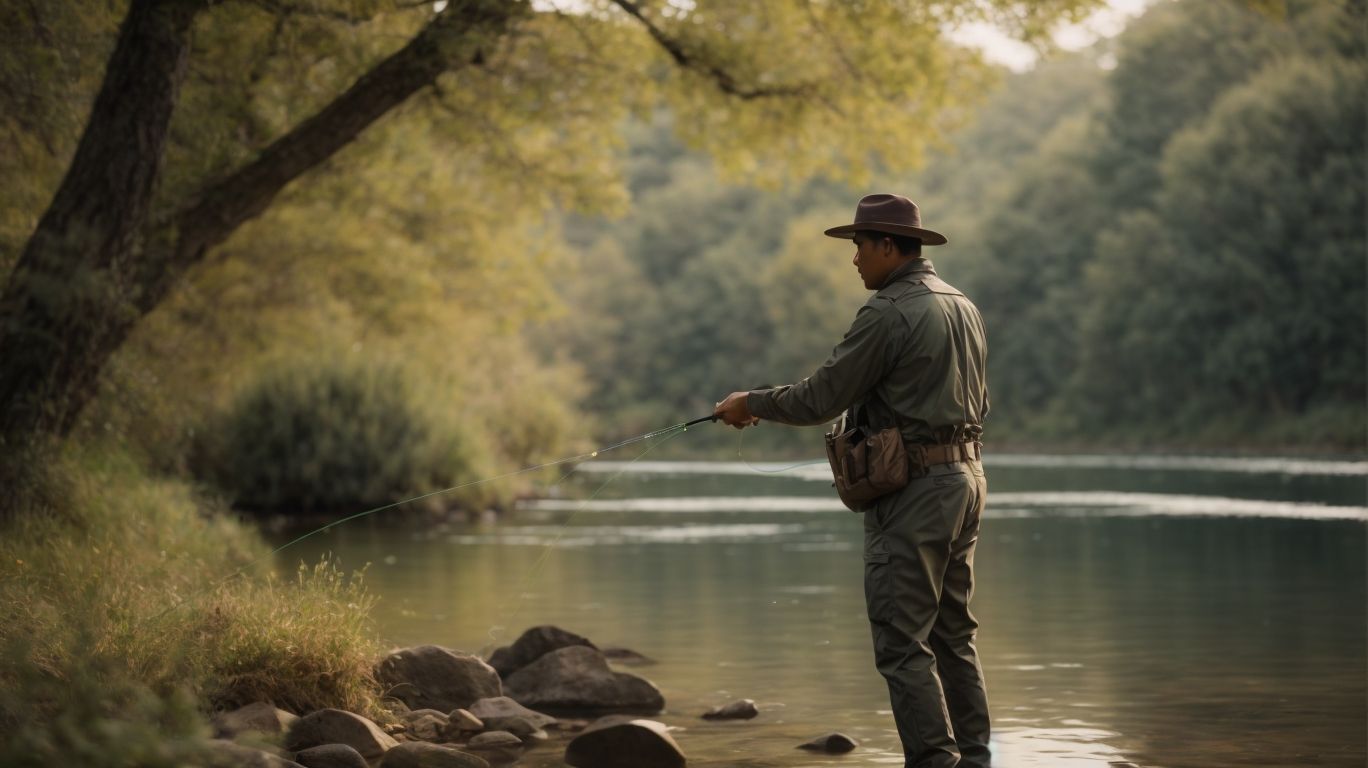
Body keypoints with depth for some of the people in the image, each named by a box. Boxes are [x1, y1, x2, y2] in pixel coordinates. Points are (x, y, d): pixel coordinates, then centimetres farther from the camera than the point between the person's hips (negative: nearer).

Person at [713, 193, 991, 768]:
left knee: (903, 643, -6)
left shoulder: (888, 314, -14)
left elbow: (821, 398, -12)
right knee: (953, 635, 14)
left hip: (914, 488, -9)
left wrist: (750, 405, 3)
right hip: (967, 476, 9)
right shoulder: (963, 306, 14)